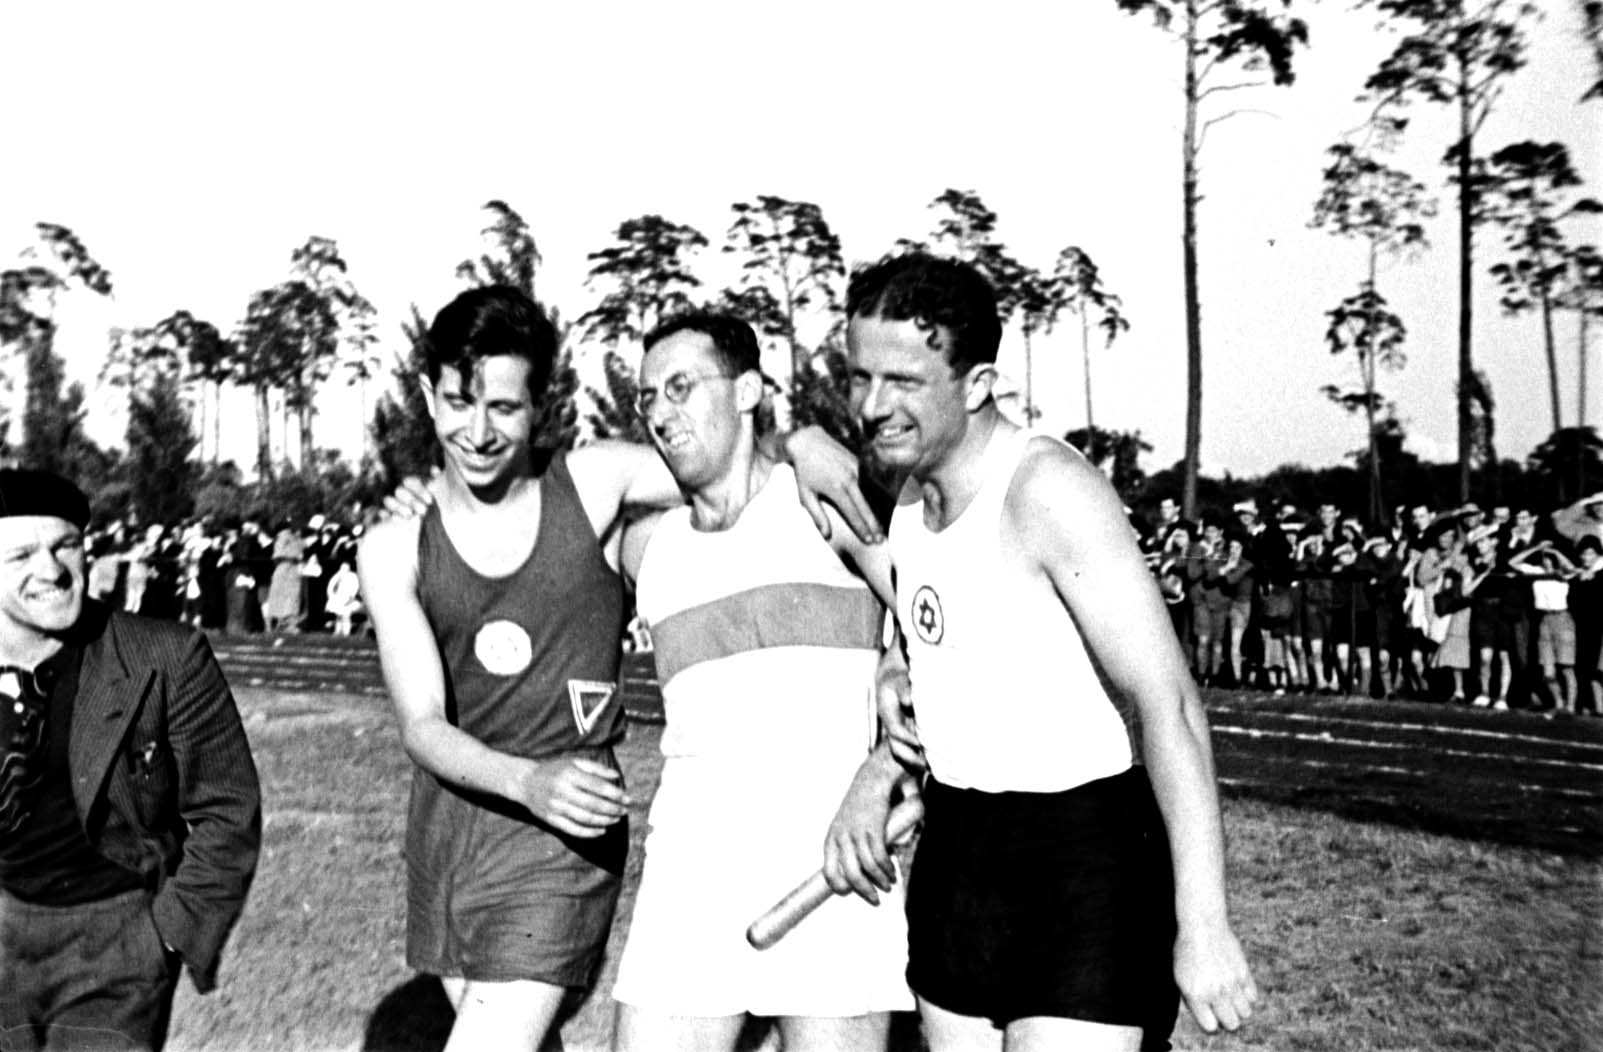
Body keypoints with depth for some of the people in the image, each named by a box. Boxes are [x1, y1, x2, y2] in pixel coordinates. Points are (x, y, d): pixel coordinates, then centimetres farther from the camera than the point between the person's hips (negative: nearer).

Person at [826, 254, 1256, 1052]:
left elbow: (1169, 702, -21)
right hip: (957, 846, 8)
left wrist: (1202, 924, -24)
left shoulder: (1047, 488, -18)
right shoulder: (911, 493, 8)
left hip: (1083, 853, -8)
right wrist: (873, 786, 6)